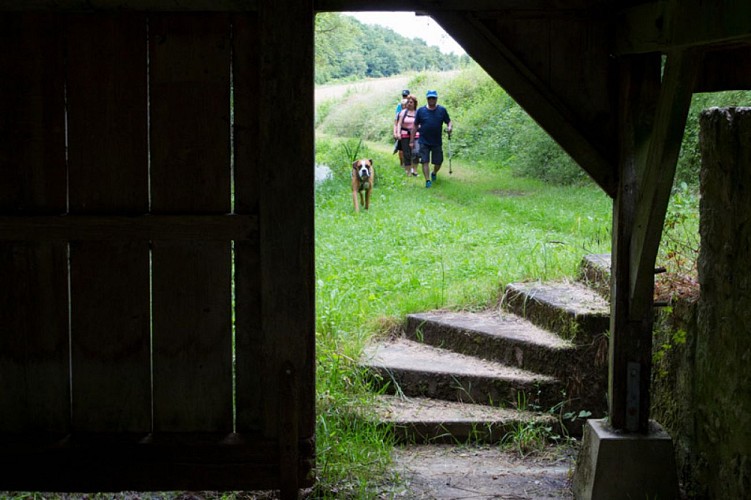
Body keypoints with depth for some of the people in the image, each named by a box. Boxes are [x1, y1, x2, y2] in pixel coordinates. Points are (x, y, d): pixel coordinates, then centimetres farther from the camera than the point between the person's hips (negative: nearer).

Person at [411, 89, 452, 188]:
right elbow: (415, 126, 5)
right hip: (424, 142, -1)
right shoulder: (421, 111, 0)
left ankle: (434, 173, 39)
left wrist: (449, 127, -17)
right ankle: (428, 180, 1)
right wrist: (412, 141, 3)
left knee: (438, 162, 10)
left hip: (437, 142, 1)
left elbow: (448, 121, 8)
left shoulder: (442, 110, 2)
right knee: (425, 161, -5)